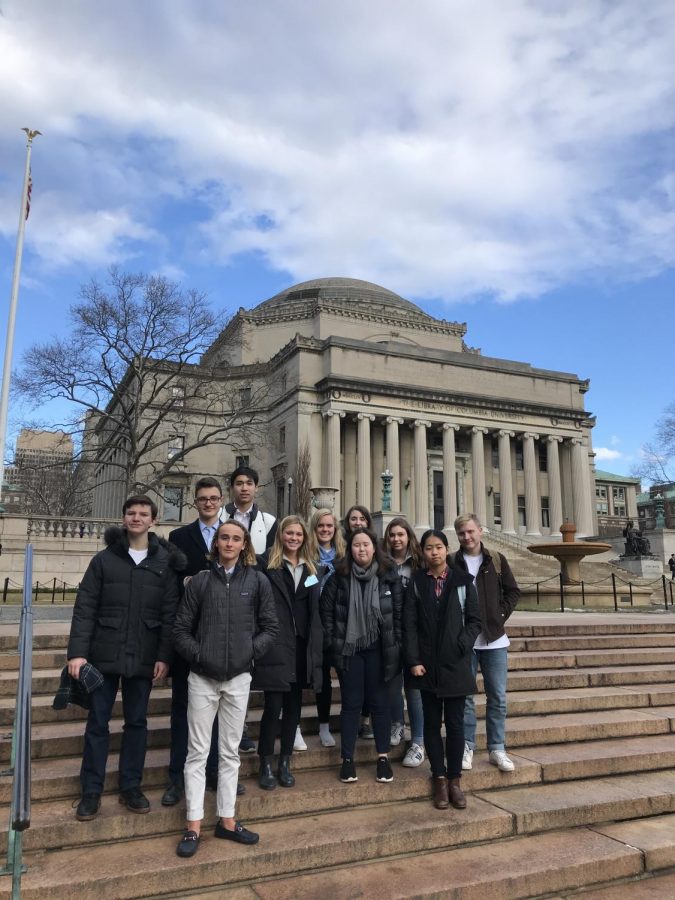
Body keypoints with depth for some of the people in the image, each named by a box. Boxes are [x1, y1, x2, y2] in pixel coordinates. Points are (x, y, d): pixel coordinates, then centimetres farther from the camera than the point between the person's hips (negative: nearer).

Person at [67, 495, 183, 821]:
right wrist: (77, 651, -10)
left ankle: (130, 787, 25)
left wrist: (164, 656, -6)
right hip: (104, 655, 0)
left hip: (143, 658, 1)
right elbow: (84, 608, -2)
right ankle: (91, 791, 20)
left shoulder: (164, 563, 1)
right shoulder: (104, 559, 0)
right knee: (98, 723, 7)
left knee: (137, 722, 11)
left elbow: (169, 614, -1)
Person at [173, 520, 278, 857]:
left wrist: (251, 650, -8)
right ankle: (193, 826, 15)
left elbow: (270, 626, 4)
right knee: (198, 752, 5)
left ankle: (226, 820, 24)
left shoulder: (257, 582, 0)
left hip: (239, 678, 1)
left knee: (230, 751, 12)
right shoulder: (200, 580, -1)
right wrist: (197, 653, -10)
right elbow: (181, 628, 1)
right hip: (202, 677, -1)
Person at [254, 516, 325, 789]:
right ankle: (266, 765, 15)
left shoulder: (312, 569, 12)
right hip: (275, 645, -4)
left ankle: (285, 763, 24)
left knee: (293, 707, 11)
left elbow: (316, 611, 12)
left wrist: (317, 647, 6)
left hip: (302, 646, 5)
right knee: (273, 707, -2)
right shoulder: (266, 564, -3)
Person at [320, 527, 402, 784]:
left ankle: (383, 757, 21)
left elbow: (399, 611, 0)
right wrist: (333, 642, -3)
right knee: (351, 703, 7)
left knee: (379, 702, 9)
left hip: (378, 648, 0)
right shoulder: (339, 576, -4)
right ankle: (347, 759, 17)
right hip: (348, 648, 0)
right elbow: (326, 610, 0)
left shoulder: (389, 575, -3)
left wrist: (395, 644, -3)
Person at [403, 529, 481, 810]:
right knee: (432, 723, 8)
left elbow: (474, 620, 2)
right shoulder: (416, 582, 2)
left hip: (456, 663, 0)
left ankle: (454, 779, 18)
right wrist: (414, 660, -8)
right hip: (427, 664, 1)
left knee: (455, 723, 6)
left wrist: (462, 645, -12)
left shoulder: (462, 580, 1)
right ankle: (439, 779, 20)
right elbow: (409, 624, -1)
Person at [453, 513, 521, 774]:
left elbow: (513, 591, 7)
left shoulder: (496, 560, 3)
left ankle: (497, 748, 19)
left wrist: (499, 616, -2)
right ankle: (467, 747, 19)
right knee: (464, 696, 6)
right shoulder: (451, 563, -1)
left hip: (494, 640, 1)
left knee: (497, 697, 7)